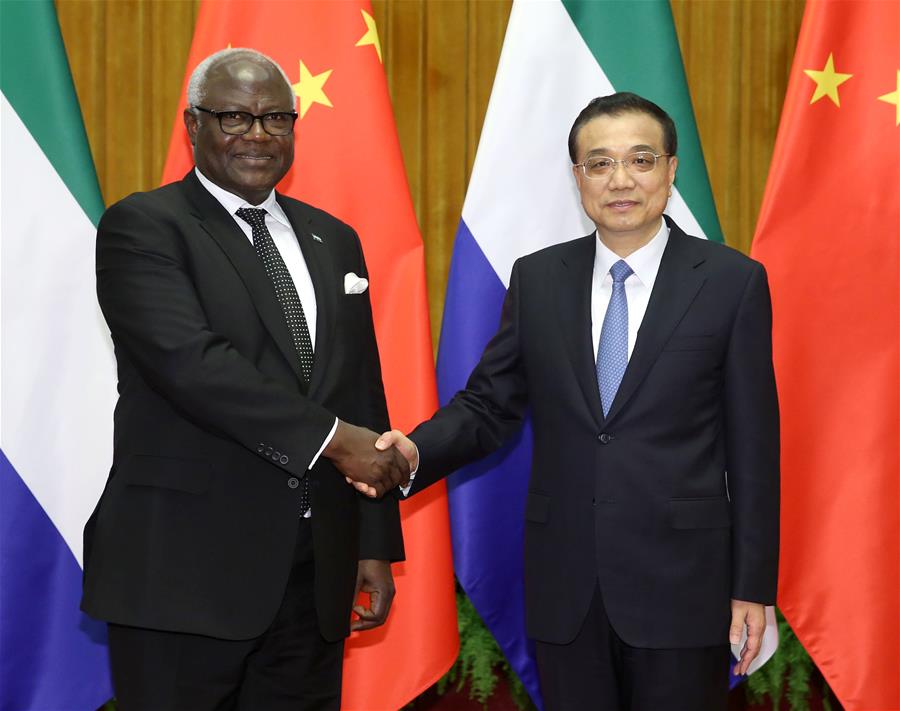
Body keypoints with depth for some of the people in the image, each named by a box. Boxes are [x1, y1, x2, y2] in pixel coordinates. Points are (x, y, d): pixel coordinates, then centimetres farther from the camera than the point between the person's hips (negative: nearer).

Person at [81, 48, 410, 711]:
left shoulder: (333, 240, 15)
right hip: (185, 574, -5)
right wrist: (329, 437, -20)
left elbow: (363, 395, 15)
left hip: (315, 574, 5)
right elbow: (189, 360, -19)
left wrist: (376, 544, 11)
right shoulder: (142, 227, -4)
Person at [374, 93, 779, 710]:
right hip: (564, 585, 3)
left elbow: (753, 444, -3)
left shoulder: (732, 282, -3)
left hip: (680, 582, -2)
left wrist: (752, 587, -3)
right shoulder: (537, 279, 5)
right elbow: (490, 403, 6)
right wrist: (417, 452, -15)